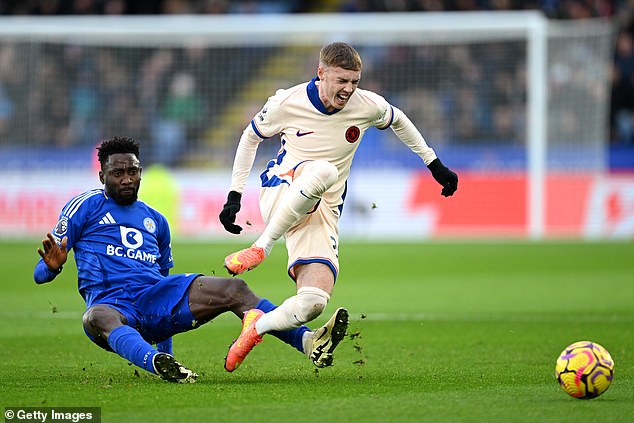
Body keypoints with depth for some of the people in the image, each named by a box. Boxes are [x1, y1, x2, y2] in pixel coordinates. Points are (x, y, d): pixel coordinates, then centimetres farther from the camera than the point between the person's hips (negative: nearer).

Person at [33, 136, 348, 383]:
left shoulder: (156, 221, 27)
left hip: (157, 297, 5)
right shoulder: (84, 207, 11)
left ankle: (307, 341, -31)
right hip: (111, 302, -5)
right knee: (97, 319, -42)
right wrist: (52, 266, -21)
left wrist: (165, 348, 27)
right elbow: (41, 273, 6)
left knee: (234, 290, -16)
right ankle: (157, 364, -70)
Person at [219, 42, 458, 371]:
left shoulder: (367, 106, -5)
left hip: (322, 215, 3)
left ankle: (258, 326, 9)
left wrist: (435, 164, 23)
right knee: (323, 170, -41)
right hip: (281, 193, -3)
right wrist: (234, 196, 6)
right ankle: (261, 247, -31)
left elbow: (398, 121, 19)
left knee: (313, 303, -20)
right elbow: (251, 137, 8)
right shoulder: (287, 103, -10)